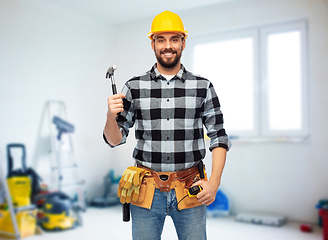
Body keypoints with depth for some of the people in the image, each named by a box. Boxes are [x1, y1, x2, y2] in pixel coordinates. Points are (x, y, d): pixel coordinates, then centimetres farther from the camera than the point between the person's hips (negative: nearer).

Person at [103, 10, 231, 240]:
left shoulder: (203, 87, 2)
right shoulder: (134, 87, 2)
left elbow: (219, 137, 3)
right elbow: (115, 140, 5)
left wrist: (214, 182, -8)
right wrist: (111, 117, -16)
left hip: (190, 191, 0)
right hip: (147, 191, 0)